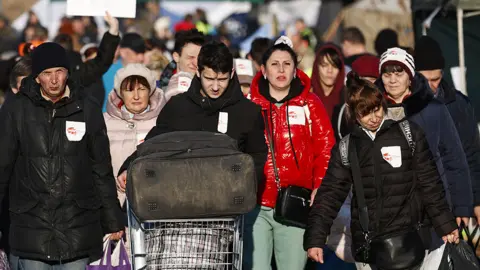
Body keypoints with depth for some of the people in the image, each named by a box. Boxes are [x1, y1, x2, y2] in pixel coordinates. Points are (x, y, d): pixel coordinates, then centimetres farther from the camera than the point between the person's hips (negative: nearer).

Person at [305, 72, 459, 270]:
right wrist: (315, 238, -4)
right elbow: (330, 194, 4)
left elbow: (429, 183, 3)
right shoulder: (346, 148, 6)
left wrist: (446, 225, 1)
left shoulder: (409, 134, 2)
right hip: (365, 244, 2)